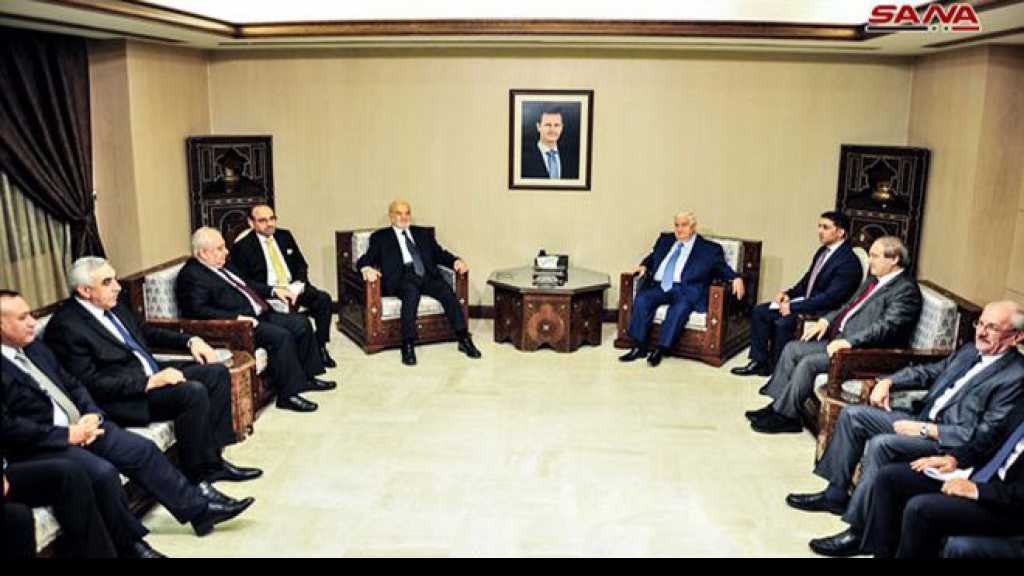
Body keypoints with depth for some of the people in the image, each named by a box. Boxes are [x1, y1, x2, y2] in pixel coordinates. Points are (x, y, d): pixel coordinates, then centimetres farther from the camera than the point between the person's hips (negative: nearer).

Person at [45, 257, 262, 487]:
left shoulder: (113, 306, 10)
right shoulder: (66, 327, -16)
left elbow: (146, 332, 24)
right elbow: (92, 384, -21)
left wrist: (190, 340, 9)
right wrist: (150, 382, -25)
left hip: (152, 374, 10)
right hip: (121, 399, -9)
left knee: (217, 372, -2)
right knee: (193, 392, -28)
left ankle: (213, 458, 0)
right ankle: (197, 476, -12)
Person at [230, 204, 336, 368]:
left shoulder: (285, 236, 13)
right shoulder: (242, 246, -3)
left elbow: (301, 264, 15)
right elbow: (243, 281, -8)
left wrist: (298, 284, -7)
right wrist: (274, 291, -19)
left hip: (294, 287, 5)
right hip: (267, 293, -5)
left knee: (324, 299, -20)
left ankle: (320, 347, -9)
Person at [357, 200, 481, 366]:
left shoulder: (423, 234, 27)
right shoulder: (380, 237, 18)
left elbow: (440, 253, 19)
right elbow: (365, 259, 7)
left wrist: (455, 261, -3)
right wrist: (367, 268, -18)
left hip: (427, 275, 3)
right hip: (402, 277, -3)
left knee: (447, 292, -28)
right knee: (412, 291, -37)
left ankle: (464, 339, -25)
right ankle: (408, 346, -35)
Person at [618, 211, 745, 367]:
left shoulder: (709, 248, 11)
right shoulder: (665, 239, 24)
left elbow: (722, 268, 8)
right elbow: (653, 257, 33)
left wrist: (736, 278, -11)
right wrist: (644, 266, 12)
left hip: (685, 289, -4)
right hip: (659, 286, 4)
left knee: (680, 307, -35)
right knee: (641, 299, -25)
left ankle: (660, 349, -31)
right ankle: (639, 347, -23)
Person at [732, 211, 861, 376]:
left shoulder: (849, 262, -18)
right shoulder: (823, 251, 10)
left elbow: (830, 297, -24)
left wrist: (793, 307, -24)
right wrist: (788, 294, 1)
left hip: (823, 312, -9)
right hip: (805, 301, 9)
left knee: (782, 322, -29)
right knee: (760, 311, 0)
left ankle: (774, 368, -9)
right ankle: (759, 361, 4)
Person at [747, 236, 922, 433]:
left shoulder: (906, 289, -12)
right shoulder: (873, 279, 17)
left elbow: (886, 326, -23)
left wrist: (849, 341, -31)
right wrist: (826, 320, 7)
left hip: (862, 351, -10)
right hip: (839, 338, 10)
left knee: (808, 363, -23)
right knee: (792, 349, 1)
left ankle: (786, 416, -9)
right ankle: (778, 404, 4)